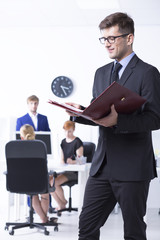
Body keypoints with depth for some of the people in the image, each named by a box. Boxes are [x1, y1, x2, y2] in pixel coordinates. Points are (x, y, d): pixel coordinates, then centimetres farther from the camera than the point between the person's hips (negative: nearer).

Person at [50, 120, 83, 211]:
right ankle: (60, 204, -6)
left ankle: (63, 202, -1)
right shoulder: (63, 142, 16)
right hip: (64, 169, 7)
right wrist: (62, 163, -2)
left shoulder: (77, 142, -7)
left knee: (54, 182, -25)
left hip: (74, 171, -7)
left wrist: (72, 162, -30)